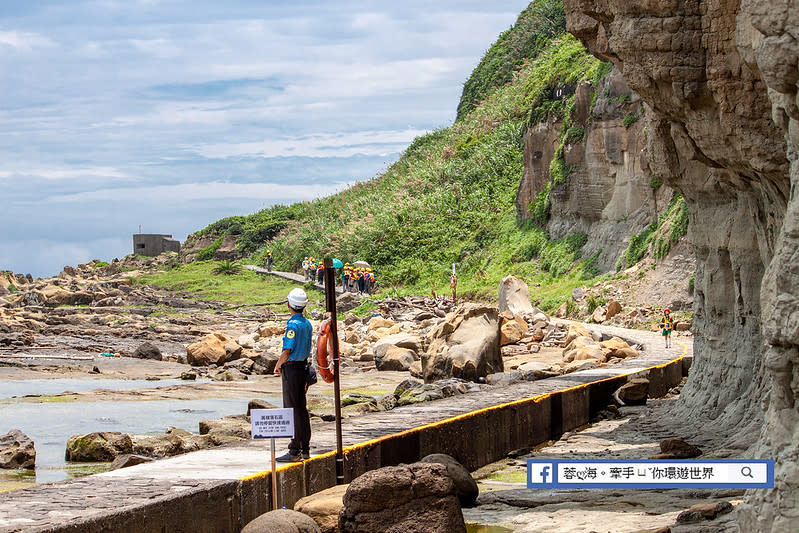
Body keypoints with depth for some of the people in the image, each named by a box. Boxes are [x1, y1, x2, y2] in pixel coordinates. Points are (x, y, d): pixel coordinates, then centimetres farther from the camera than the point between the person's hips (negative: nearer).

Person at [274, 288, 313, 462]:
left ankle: (295, 452, -4)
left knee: (293, 410, -6)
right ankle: (305, 449, 19)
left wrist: (277, 366, -7)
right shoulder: (308, 324, 9)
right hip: (302, 366, 9)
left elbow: (287, 351, -25)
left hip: (291, 368, -9)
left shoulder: (293, 325, -18)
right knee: (302, 409, 13)